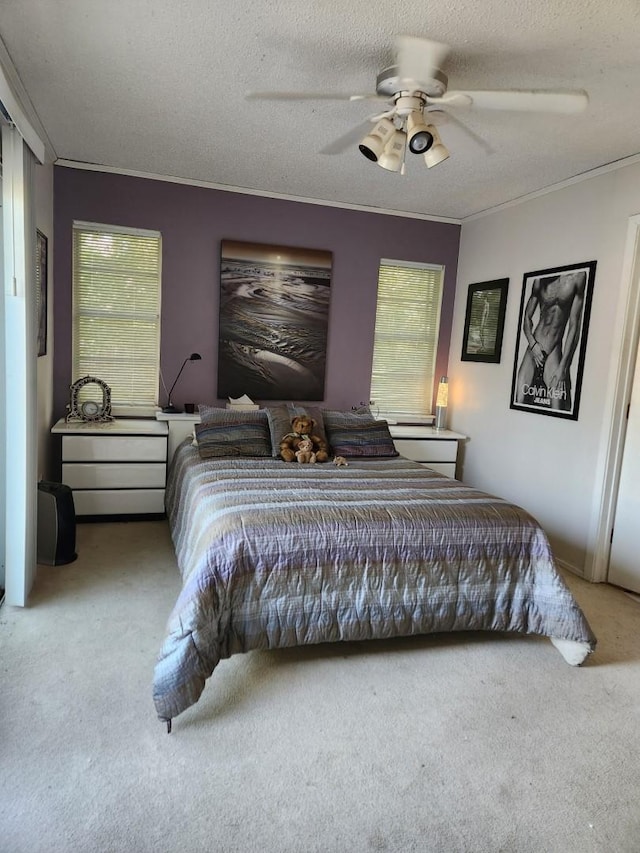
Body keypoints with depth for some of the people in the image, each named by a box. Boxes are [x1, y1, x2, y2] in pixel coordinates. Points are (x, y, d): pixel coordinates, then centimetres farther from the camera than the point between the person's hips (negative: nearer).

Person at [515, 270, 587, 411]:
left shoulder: (578, 277, -8)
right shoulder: (539, 281, 1)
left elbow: (574, 326, -8)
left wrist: (563, 366, -11)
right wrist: (532, 343, -7)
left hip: (555, 350, -2)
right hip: (534, 347, 2)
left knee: (557, 409, -14)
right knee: (518, 401, -7)